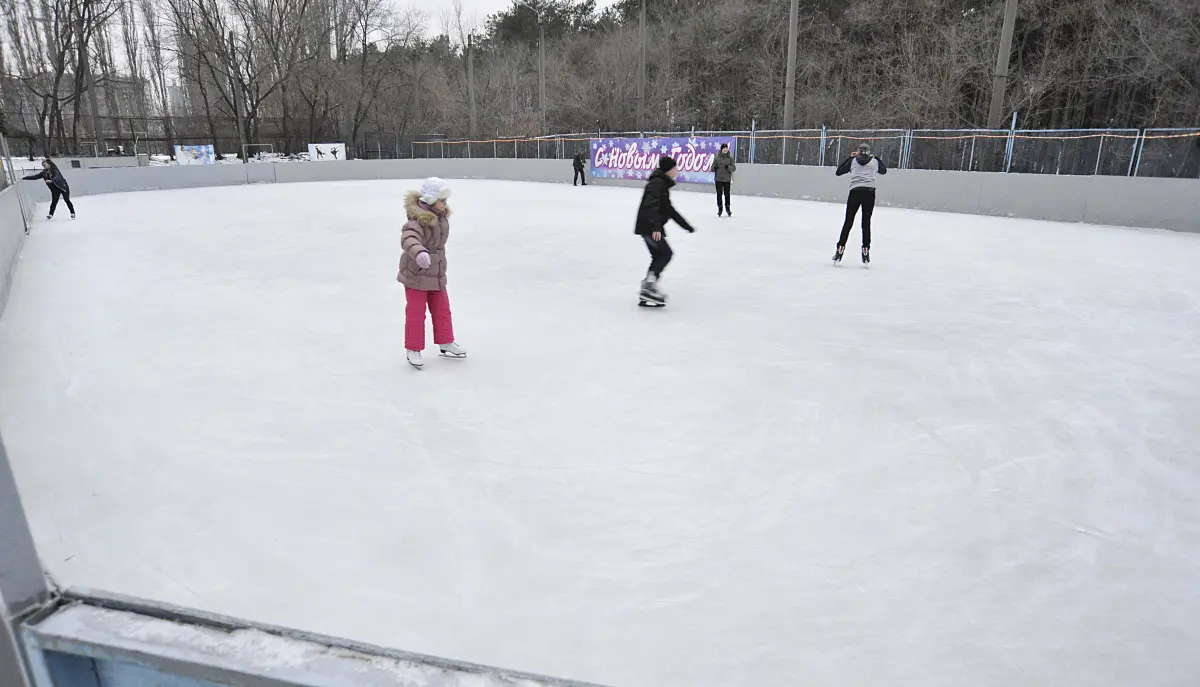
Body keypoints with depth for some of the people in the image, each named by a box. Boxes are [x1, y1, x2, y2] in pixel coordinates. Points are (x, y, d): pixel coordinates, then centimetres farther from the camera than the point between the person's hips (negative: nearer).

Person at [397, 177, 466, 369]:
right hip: (416, 274, -8)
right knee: (416, 313, 2)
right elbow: (408, 239, -44)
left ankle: (446, 343, 30)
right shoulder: (419, 220, -24)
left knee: (442, 309, 15)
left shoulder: (441, 217, 4)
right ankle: (413, 350, 16)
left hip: (436, 274, 8)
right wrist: (419, 252, -63)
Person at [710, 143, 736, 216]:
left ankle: (728, 208, 21)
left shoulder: (730, 158, 1)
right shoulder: (717, 158, -1)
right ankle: (719, 209, 13)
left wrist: (728, 167, -18)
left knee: (727, 194, 5)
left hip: (727, 179, 0)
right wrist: (712, 169, -20)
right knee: (719, 194, 2)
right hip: (718, 179, 0)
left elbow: (734, 168, 0)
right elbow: (713, 167, 3)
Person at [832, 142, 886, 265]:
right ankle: (866, 251, 4)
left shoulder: (853, 160, 12)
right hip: (869, 192, 1)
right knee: (866, 222, 7)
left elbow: (838, 172, 19)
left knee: (848, 222, 6)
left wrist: (850, 158, 26)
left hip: (855, 192, 0)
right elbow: (884, 171, 35)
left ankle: (840, 249, 3)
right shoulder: (874, 161, 16)